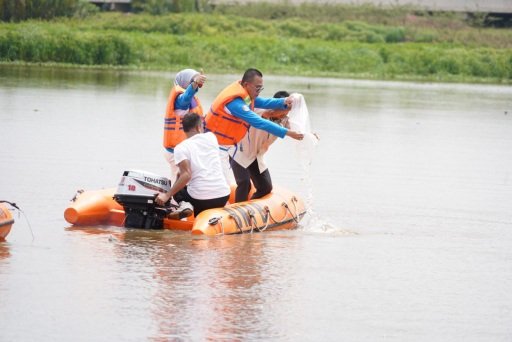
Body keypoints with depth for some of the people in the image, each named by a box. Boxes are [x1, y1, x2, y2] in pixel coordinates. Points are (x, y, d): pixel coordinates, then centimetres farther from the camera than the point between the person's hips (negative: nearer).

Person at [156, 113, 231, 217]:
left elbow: (186, 175, -16)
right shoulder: (211, 137, 9)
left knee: (178, 189, 27)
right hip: (223, 196, 5)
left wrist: (167, 196, -12)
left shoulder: (180, 148, -4)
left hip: (200, 199, -5)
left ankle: (184, 205, -4)